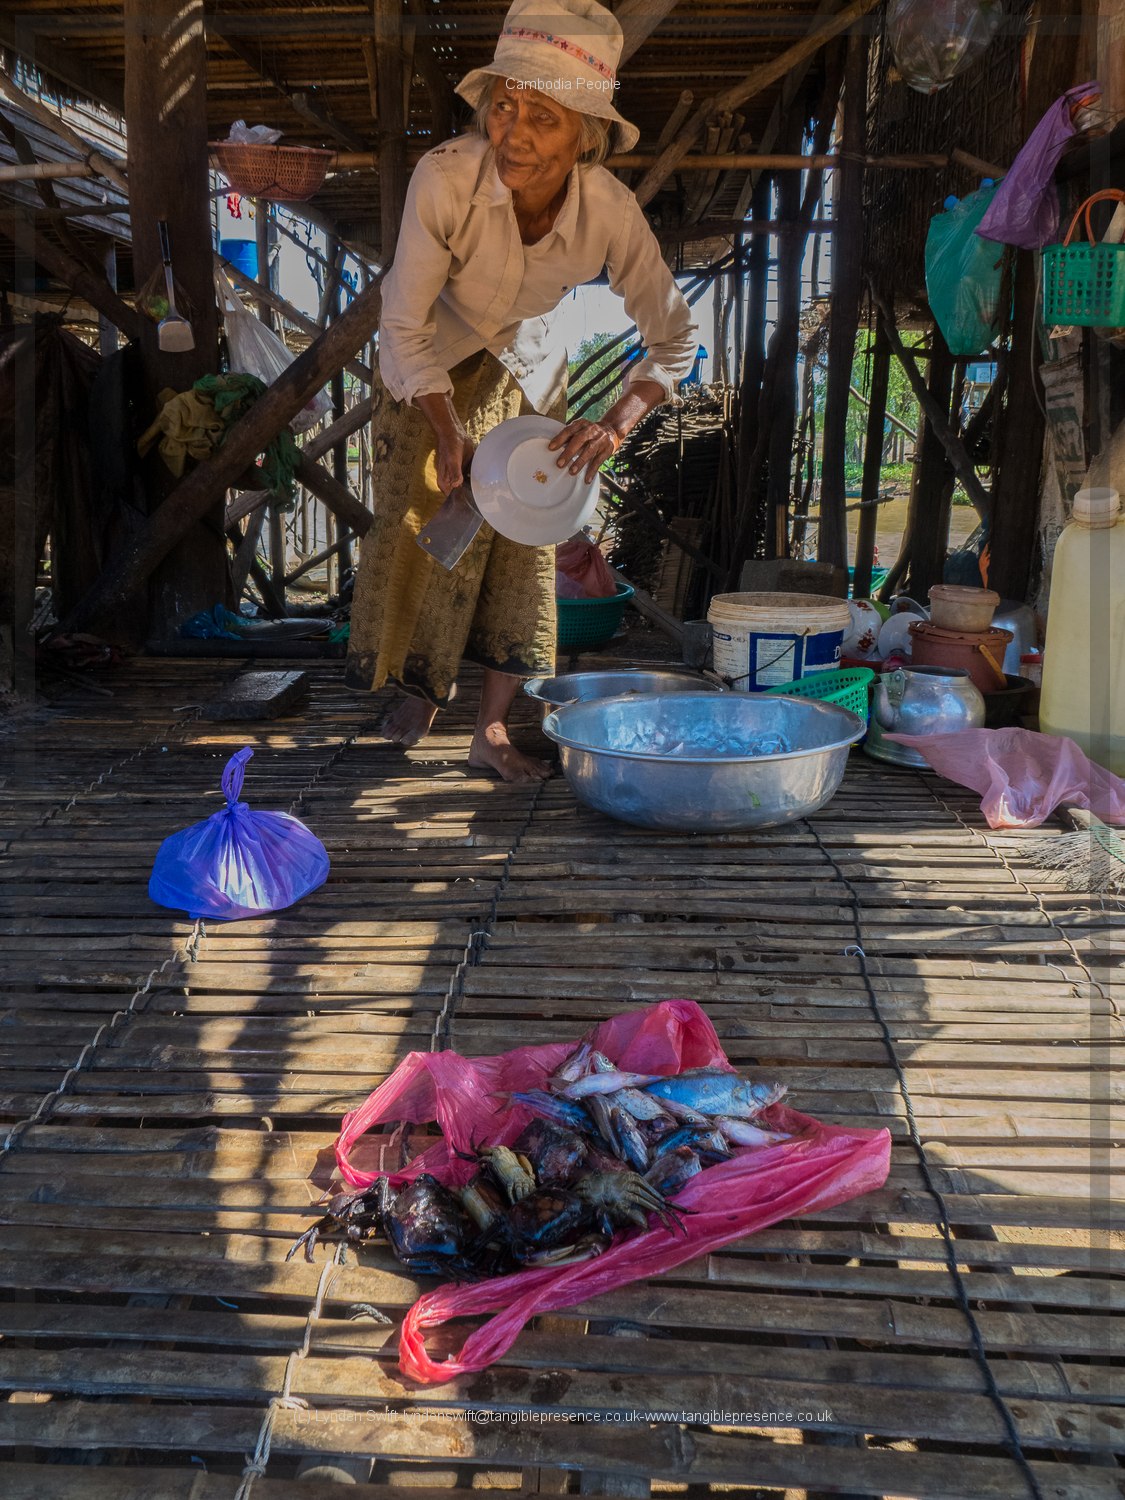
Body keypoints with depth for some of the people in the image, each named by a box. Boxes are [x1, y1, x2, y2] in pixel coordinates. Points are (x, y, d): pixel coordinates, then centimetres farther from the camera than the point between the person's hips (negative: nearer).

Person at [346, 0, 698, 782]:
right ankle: (422, 683, 25)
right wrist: (450, 435, -26)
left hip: (526, 369, 1)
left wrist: (615, 426, -33)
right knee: (424, 519, -1)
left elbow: (675, 338, -18)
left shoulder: (611, 210, -29)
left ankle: (493, 730, 6)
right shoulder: (446, 177, -35)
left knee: (523, 536, -3)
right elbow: (405, 325, -24)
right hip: (430, 366, -1)